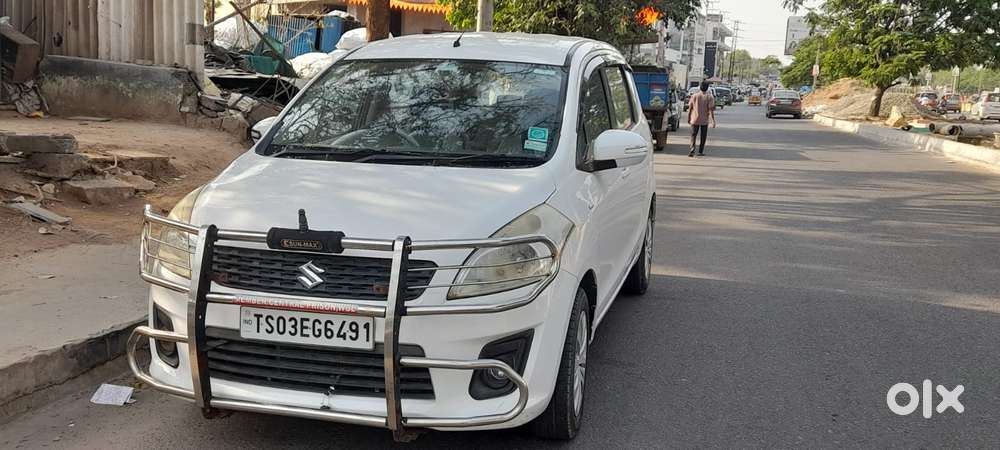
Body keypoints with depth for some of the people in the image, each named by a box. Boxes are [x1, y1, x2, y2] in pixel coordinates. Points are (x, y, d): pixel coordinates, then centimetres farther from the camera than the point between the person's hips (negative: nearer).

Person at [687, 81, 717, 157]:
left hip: (695, 120, 1)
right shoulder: (710, 97, -6)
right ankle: (700, 152, 18)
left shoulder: (694, 96, -1)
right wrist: (713, 121, -9)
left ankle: (692, 149, -15)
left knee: (693, 135, 5)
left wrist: (688, 118, 12)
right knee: (703, 136, 13)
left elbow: (690, 108, 1)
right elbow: (711, 110, -11)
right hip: (704, 120, -1)